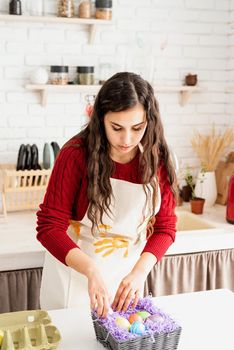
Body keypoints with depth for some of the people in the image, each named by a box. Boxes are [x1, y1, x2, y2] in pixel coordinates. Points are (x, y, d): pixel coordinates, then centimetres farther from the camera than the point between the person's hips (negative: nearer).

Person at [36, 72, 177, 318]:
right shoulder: (76, 154, -20)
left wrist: (140, 272, -20)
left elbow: (165, 228, -4)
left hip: (127, 279, 3)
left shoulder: (157, 160, -10)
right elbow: (49, 227, -19)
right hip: (75, 271, -3)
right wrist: (91, 270, -33)